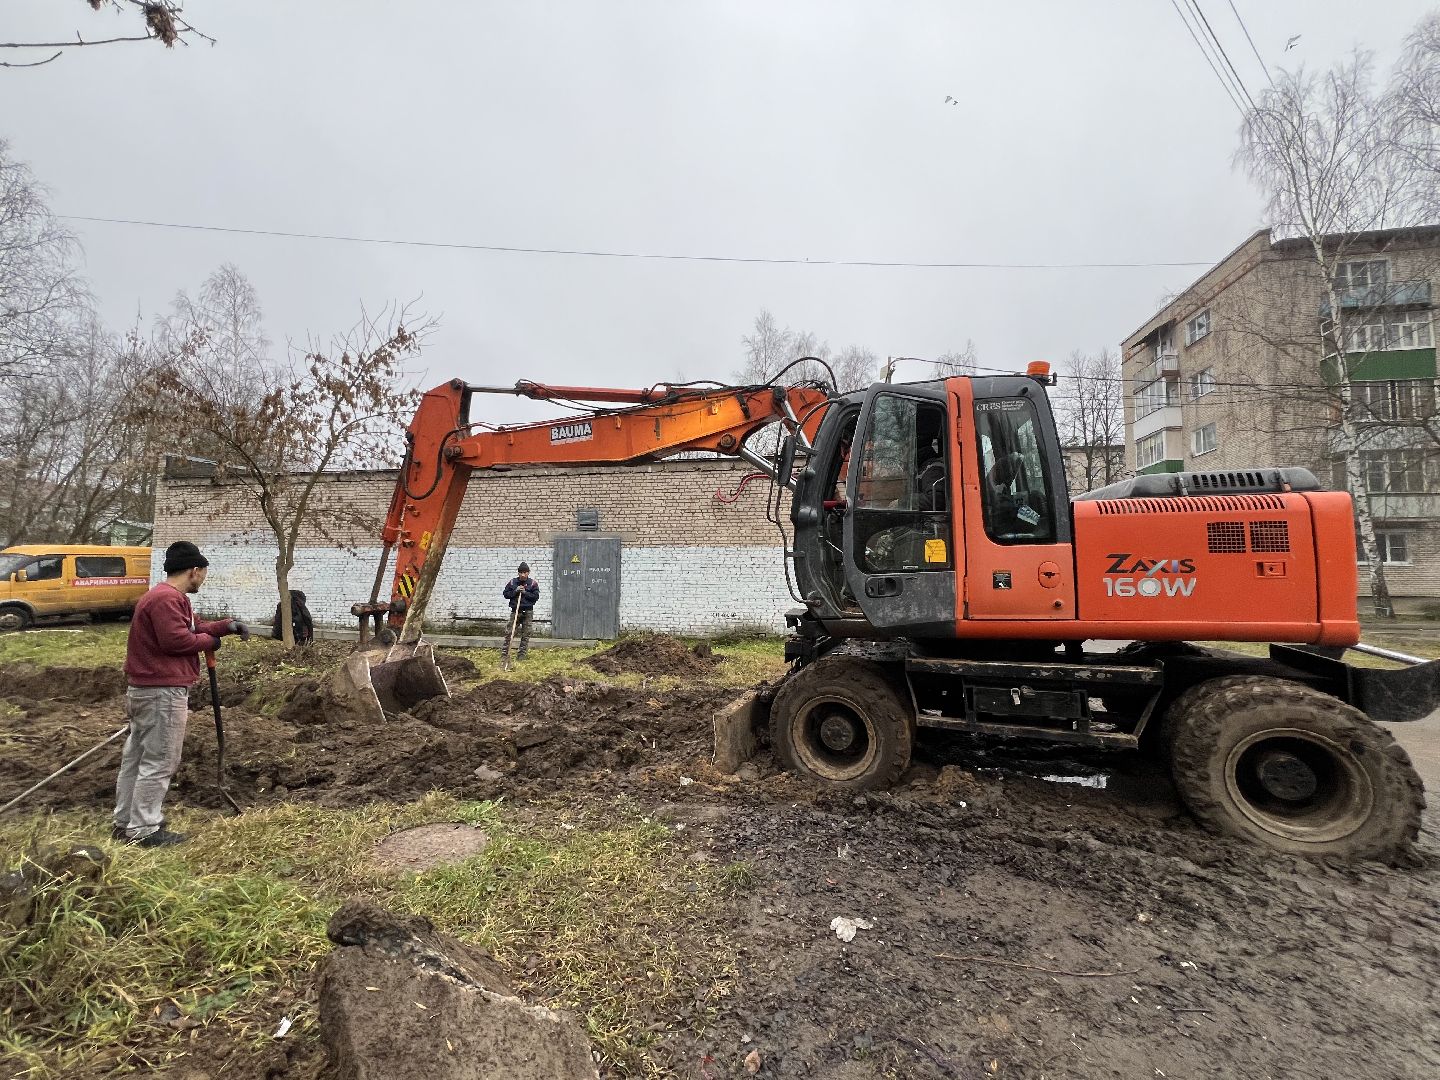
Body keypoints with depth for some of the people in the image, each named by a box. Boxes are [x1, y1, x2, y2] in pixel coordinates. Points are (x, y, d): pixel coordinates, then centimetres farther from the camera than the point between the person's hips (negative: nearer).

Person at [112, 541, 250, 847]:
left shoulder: (164, 595, 18)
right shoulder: (167, 598, -18)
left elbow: (191, 628, 19)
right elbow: (175, 639, -26)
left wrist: (227, 625, 5)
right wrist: (210, 641, -9)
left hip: (146, 689, 11)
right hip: (163, 692, -11)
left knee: (136, 757, 17)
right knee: (159, 761, -4)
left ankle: (125, 822, 27)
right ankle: (144, 830, 3)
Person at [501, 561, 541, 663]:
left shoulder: (533, 583, 0)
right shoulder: (512, 582, 4)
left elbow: (536, 596, -3)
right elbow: (505, 594, 6)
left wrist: (525, 593, -14)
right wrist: (515, 591, -9)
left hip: (528, 612, -1)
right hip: (515, 610, 1)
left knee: (525, 634, 3)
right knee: (509, 632, -3)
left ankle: (521, 655, 11)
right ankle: (505, 654, 4)